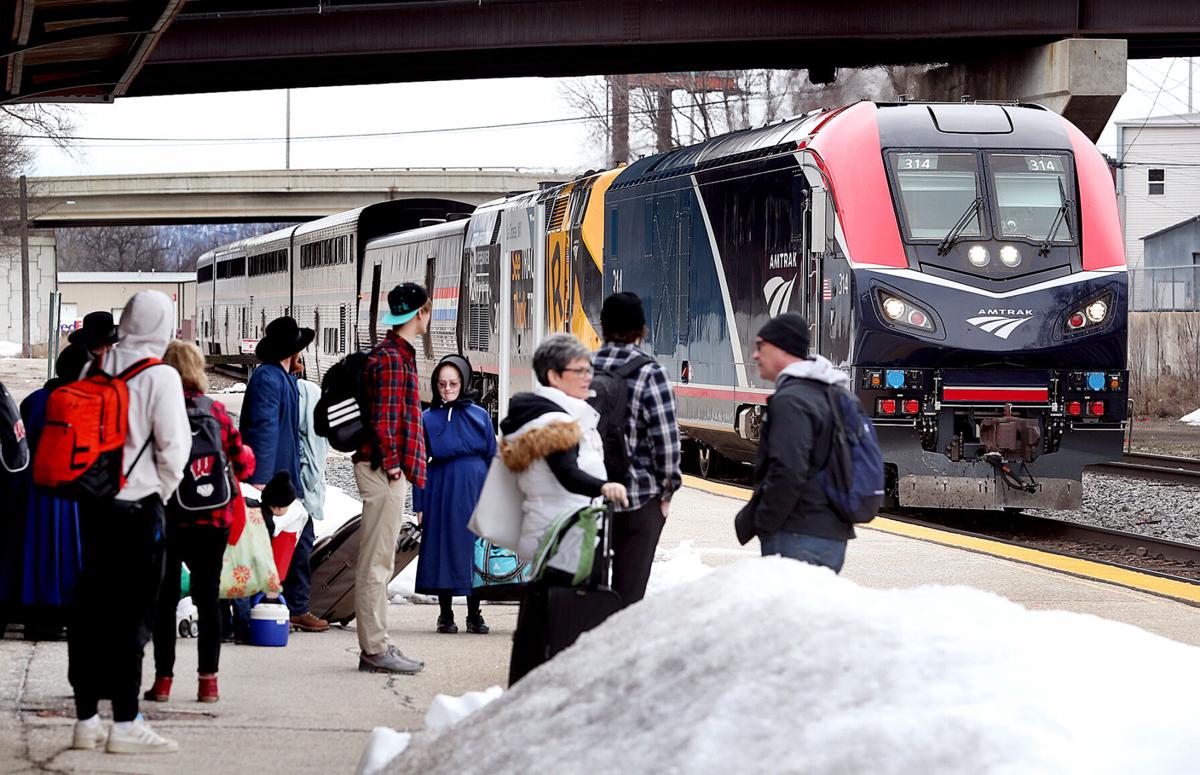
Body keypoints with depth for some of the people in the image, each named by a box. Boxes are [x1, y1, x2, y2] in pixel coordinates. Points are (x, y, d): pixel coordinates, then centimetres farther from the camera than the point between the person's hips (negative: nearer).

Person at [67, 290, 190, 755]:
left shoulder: (95, 368, 5)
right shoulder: (160, 377, -10)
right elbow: (173, 444, -11)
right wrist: (161, 491, 5)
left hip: (92, 502, 5)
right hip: (138, 506, -5)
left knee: (91, 608, 11)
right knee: (131, 612, 0)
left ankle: (86, 719, 17)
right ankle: (125, 724, 1)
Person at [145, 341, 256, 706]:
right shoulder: (217, 411, -2)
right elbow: (241, 464, 5)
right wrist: (249, 455, 27)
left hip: (165, 517, -1)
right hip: (212, 518, 2)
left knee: (164, 598, 7)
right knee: (208, 598, 8)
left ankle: (163, 679, 5)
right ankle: (207, 681, 7)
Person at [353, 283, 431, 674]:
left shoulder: (396, 354, 18)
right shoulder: (391, 359, -15)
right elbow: (383, 418, -20)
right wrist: (391, 463, -16)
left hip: (385, 469, 11)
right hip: (382, 470, -11)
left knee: (378, 563, 14)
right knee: (376, 563, -7)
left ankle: (376, 646, 19)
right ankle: (375, 649, -5)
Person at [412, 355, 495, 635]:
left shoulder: (479, 415, 8)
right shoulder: (428, 418, 6)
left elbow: (493, 457, 9)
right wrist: (419, 504, 0)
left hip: (474, 488, 1)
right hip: (442, 491, -1)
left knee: (474, 549, 1)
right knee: (444, 547, 0)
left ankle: (474, 615, 8)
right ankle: (445, 614, 9)